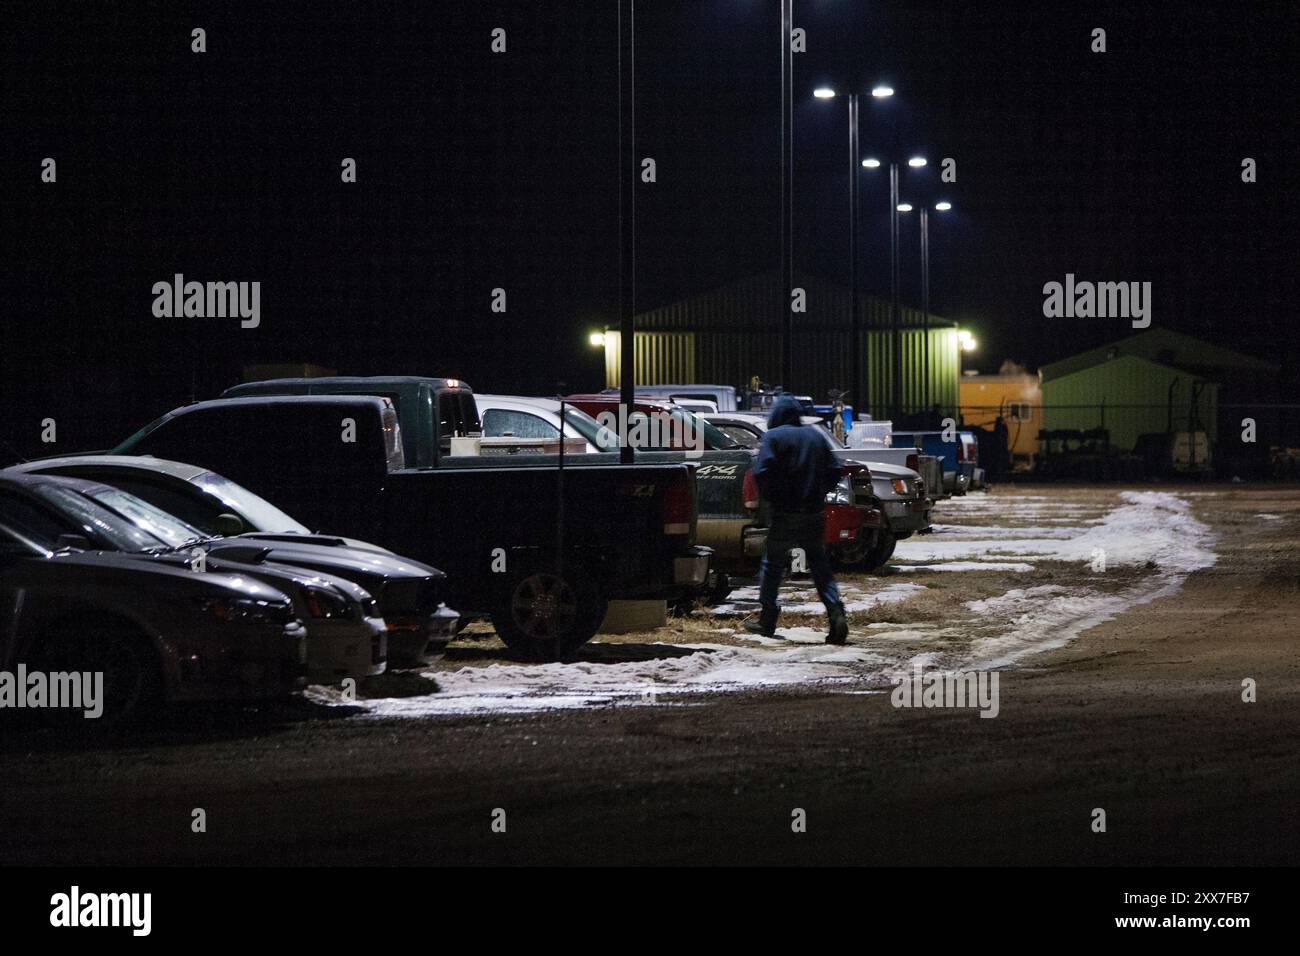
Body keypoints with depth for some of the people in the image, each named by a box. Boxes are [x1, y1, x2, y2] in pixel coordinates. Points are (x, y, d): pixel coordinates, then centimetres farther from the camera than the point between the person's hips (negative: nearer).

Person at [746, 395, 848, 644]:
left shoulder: (772, 437, -4)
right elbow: (834, 472, 8)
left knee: (772, 566, 10)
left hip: (784, 514, -4)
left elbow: (763, 473, -15)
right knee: (821, 568, 5)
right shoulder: (815, 436, 11)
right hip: (814, 515, 4)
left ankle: (767, 620, 14)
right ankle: (836, 613, -13)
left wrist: (769, 498, 2)